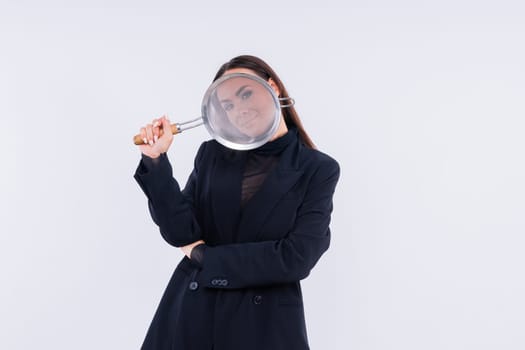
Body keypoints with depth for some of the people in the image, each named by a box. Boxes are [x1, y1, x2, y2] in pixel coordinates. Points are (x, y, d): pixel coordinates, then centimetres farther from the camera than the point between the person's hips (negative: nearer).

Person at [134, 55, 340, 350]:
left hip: (266, 323, -2)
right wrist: (156, 160, -14)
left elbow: (296, 258, -14)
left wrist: (203, 255, -9)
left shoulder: (319, 169, -6)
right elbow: (180, 232, -6)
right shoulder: (212, 154, 3)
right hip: (192, 313, 2)